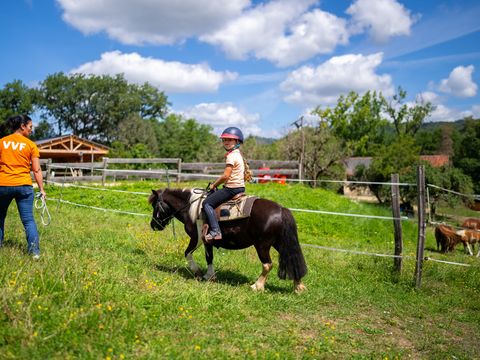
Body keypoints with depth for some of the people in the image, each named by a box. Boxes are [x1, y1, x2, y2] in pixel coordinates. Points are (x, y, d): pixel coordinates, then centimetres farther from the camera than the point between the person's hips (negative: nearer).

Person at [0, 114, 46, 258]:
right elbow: (37, 170, -1)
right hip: (24, 186, -1)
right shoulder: (31, 145, 0)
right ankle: (34, 251, -3)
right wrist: (41, 189, 4)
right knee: (28, 220, 1)